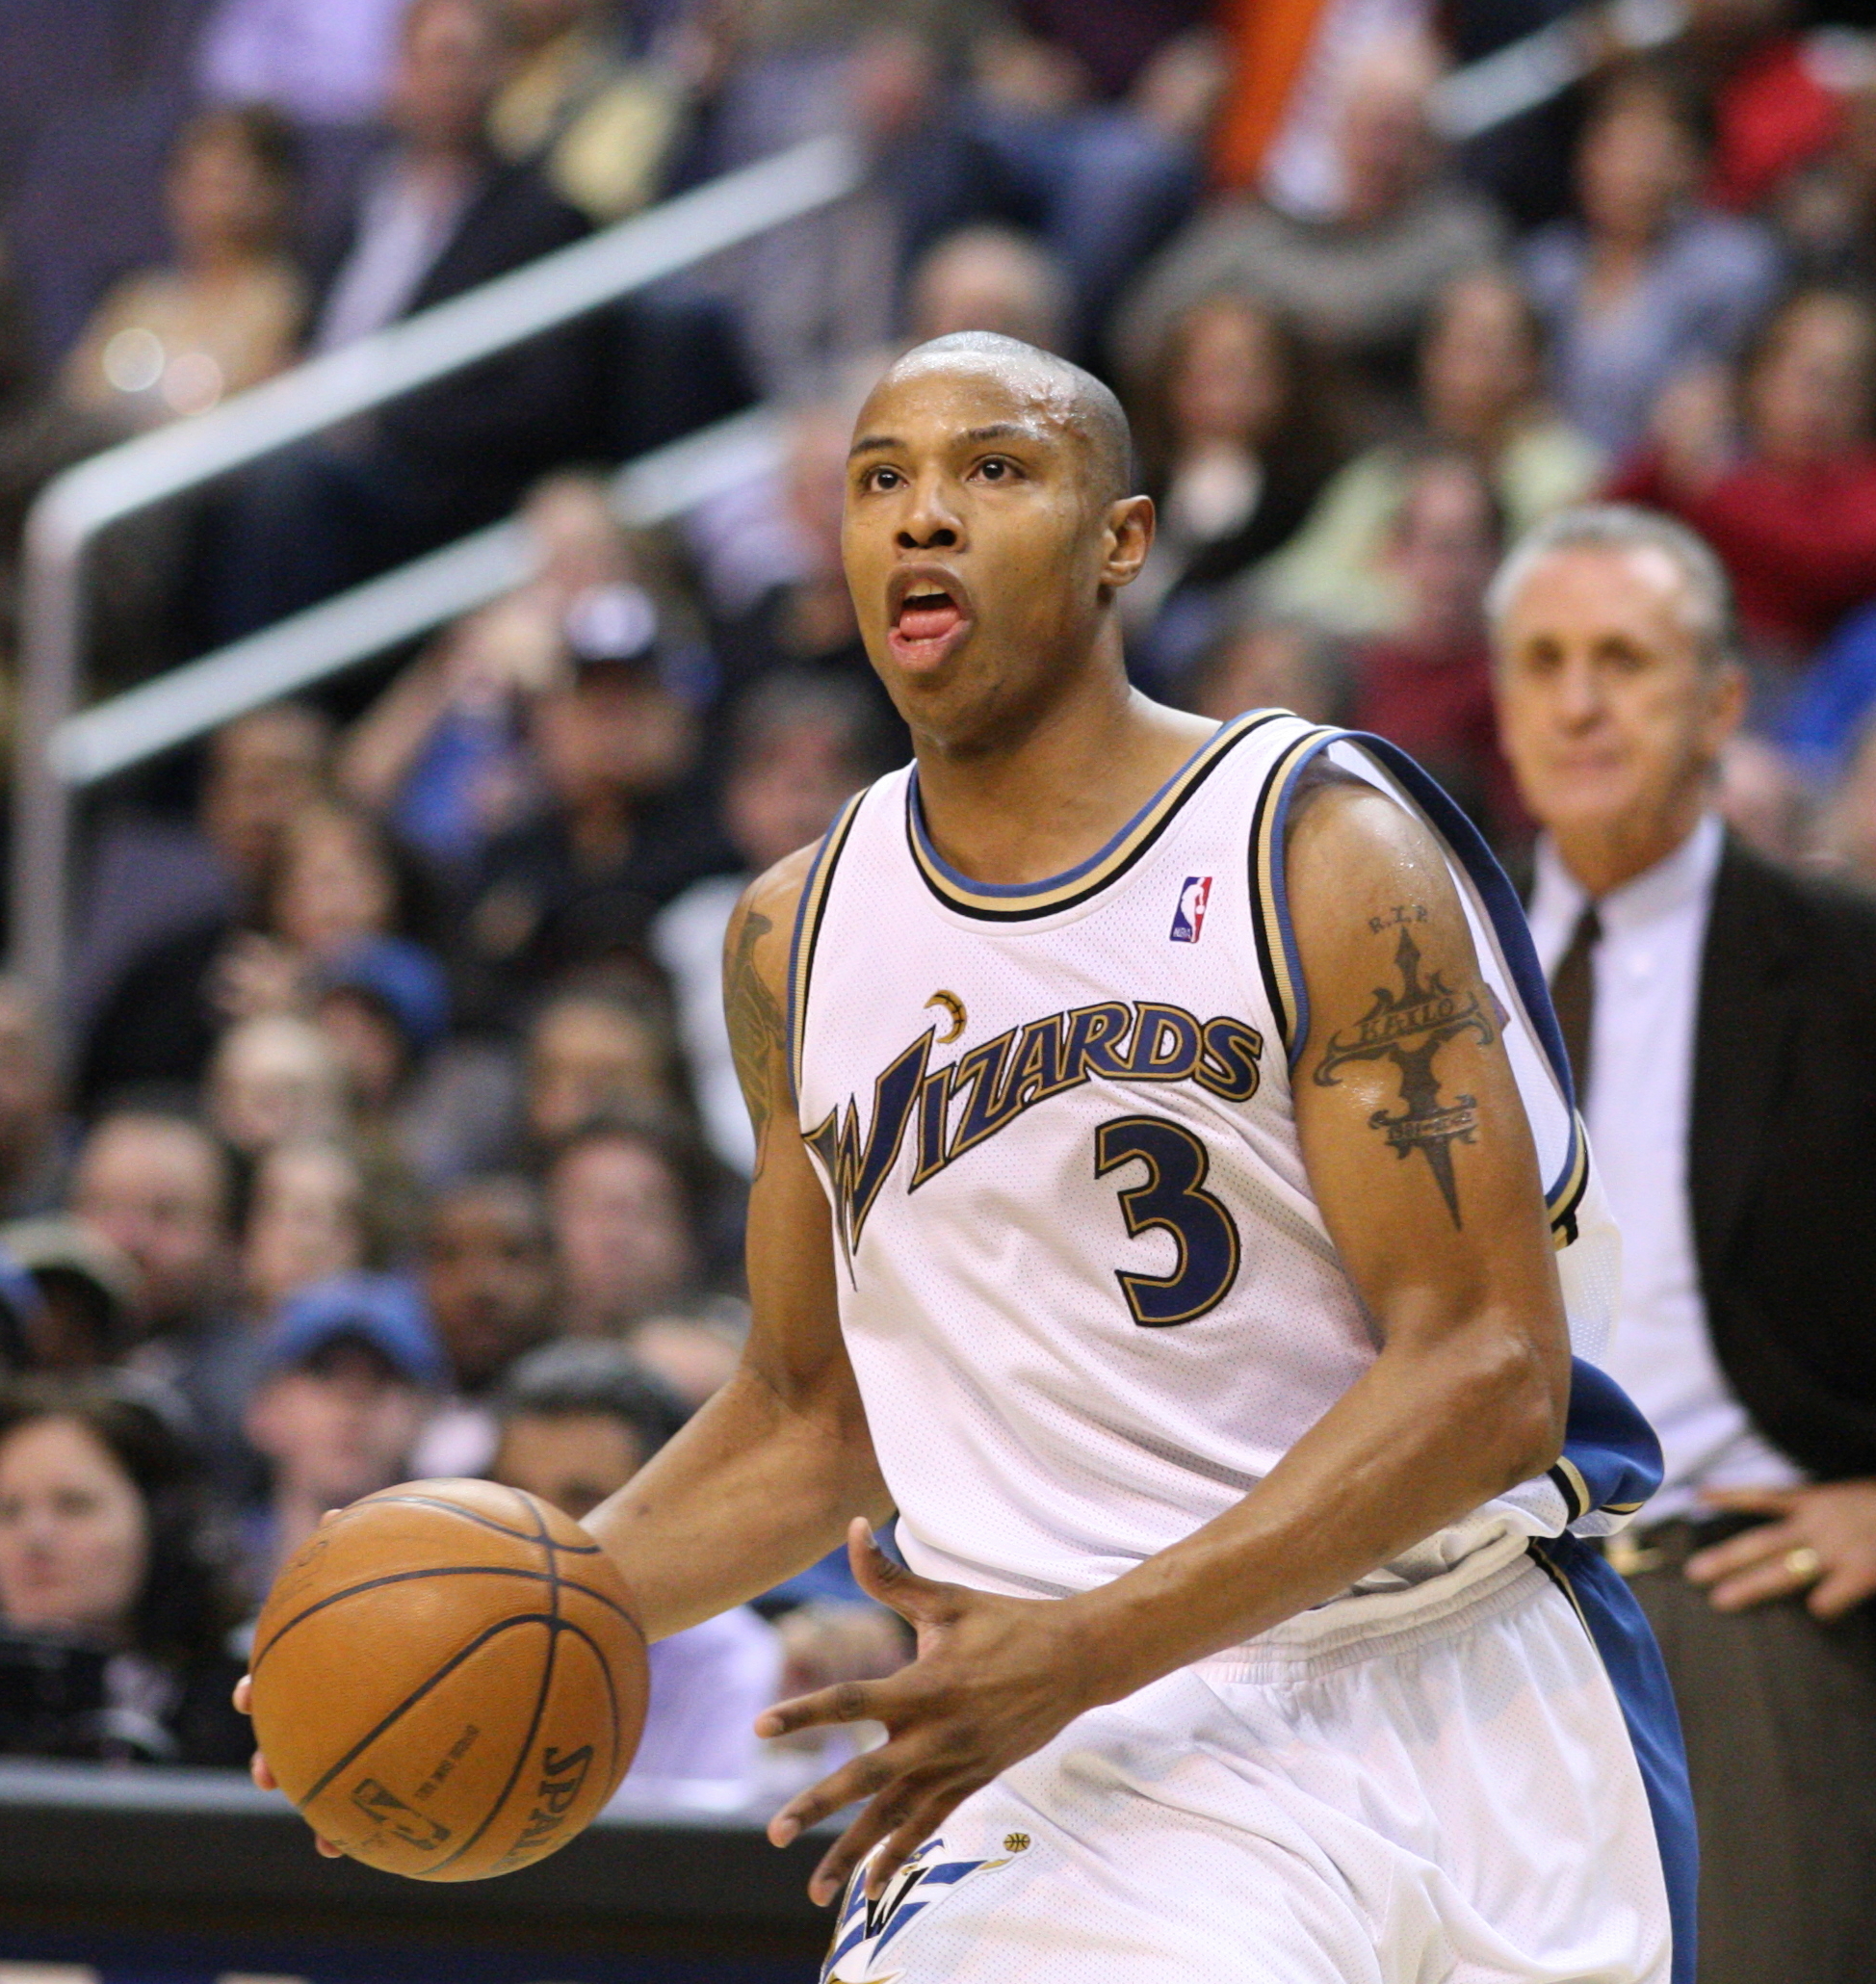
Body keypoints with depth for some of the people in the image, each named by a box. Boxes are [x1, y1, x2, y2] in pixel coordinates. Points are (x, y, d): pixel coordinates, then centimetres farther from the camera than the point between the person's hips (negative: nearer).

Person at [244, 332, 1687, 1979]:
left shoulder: (1325, 855, -7)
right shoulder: (795, 936, 8)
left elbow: (1489, 1374, -14)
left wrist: (1088, 1649, -24)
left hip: (1449, 1689, -2)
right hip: (1096, 1767, 2)